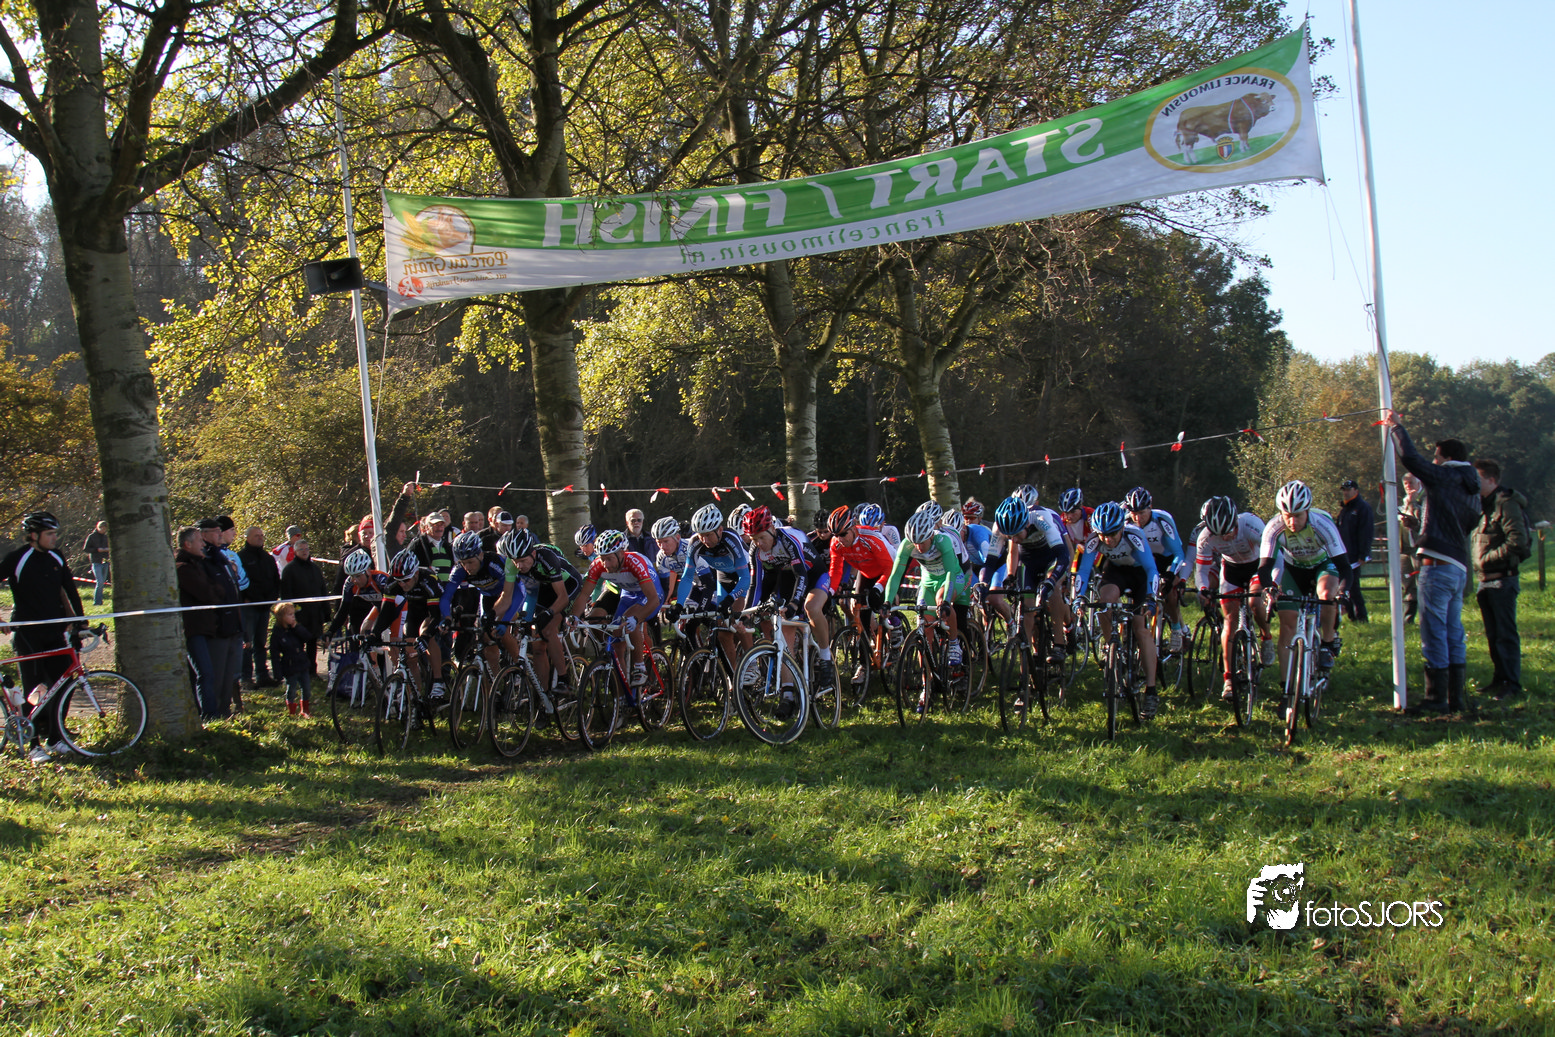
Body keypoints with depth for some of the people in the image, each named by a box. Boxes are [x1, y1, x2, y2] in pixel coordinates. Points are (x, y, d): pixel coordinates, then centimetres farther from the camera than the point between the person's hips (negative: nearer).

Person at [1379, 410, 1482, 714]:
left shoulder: (1443, 477, -7)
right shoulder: (1472, 490, 18)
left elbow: (1409, 457, -13)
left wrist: (1395, 427, 1)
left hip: (1438, 565, -9)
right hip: (1460, 567, 9)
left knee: (1434, 632, -7)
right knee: (1454, 634, 12)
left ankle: (1436, 698, -6)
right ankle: (1455, 697, 14)